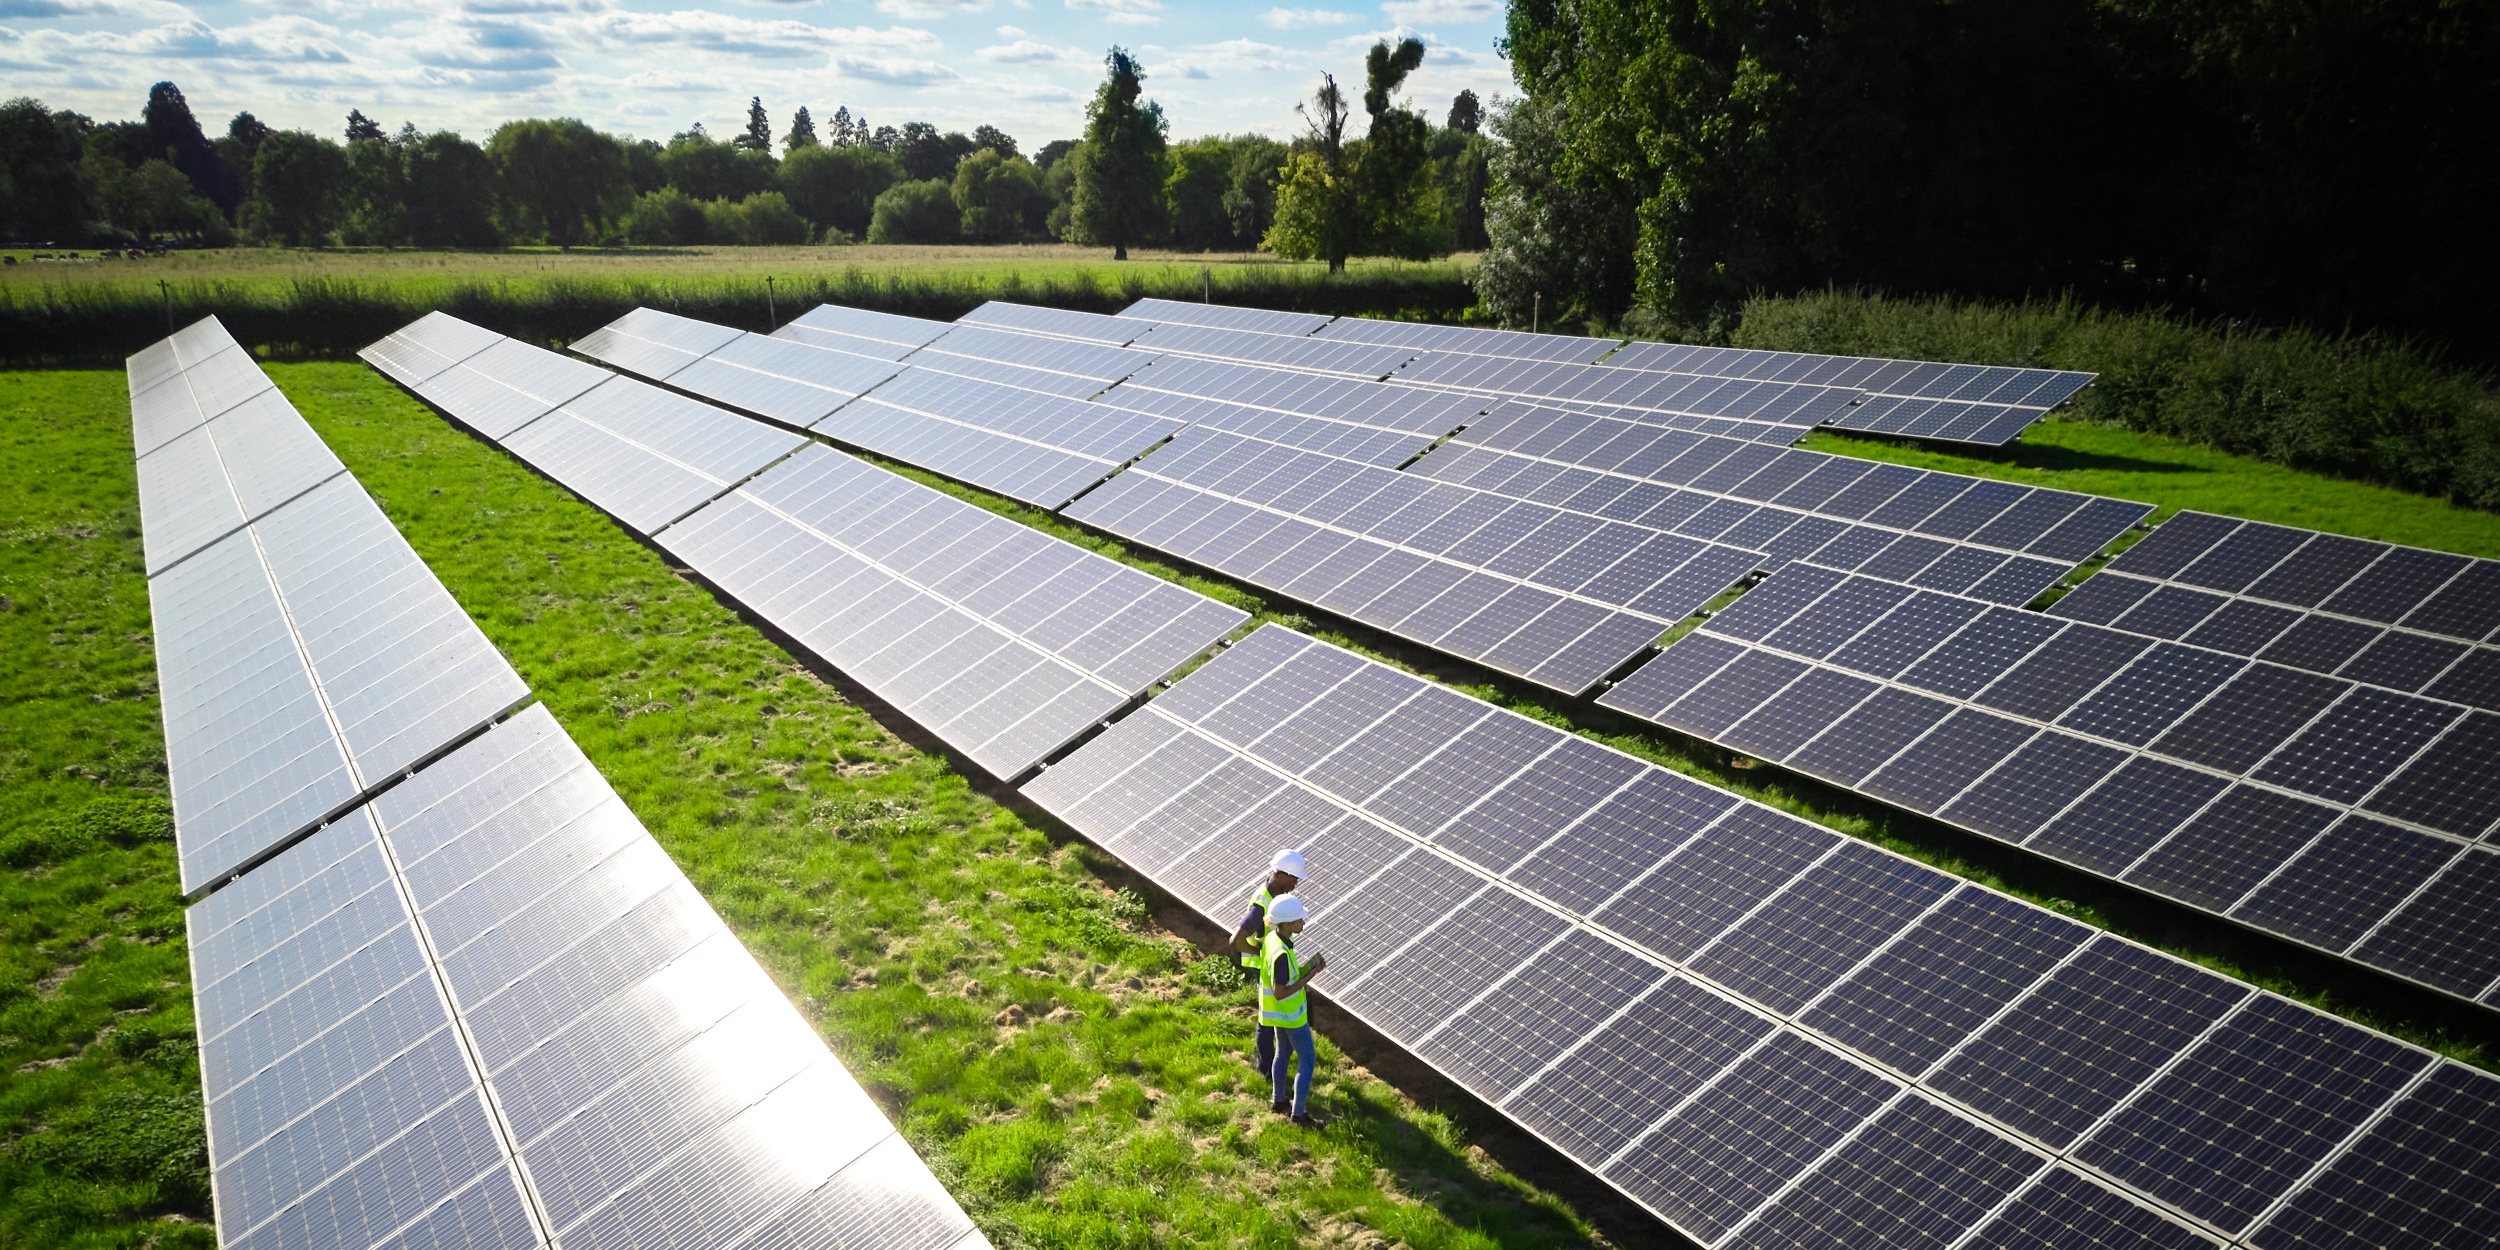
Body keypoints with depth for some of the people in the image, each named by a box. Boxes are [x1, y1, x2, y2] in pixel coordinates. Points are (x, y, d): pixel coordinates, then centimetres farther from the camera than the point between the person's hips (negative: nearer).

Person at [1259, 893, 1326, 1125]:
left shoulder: (1272, 938, -6)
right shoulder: (1281, 954, -35)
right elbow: (1280, 994, -29)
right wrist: (1309, 976, -26)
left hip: (1282, 1012, 9)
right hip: (1290, 1015, -9)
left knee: (1284, 1052, 25)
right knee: (1308, 1060, 5)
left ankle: (1279, 1100, 41)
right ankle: (1299, 1113, 13)